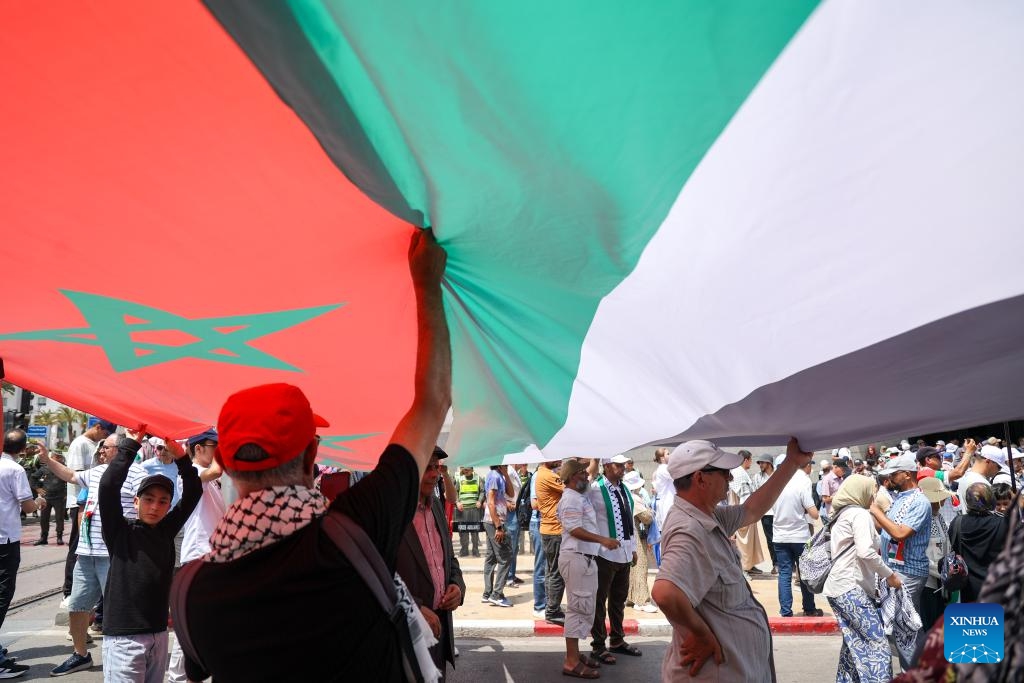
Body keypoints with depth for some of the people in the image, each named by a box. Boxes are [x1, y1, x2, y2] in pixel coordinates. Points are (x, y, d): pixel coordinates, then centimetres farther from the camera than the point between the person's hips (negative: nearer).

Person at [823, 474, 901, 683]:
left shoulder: (841, 515, 21)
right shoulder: (859, 514, -8)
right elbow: (865, 552, -20)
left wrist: (872, 584, 22)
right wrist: (889, 574, -9)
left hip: (839, 586, 9)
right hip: (850, 587, -9)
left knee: (855, 642, 10)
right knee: (877, 643, -9)